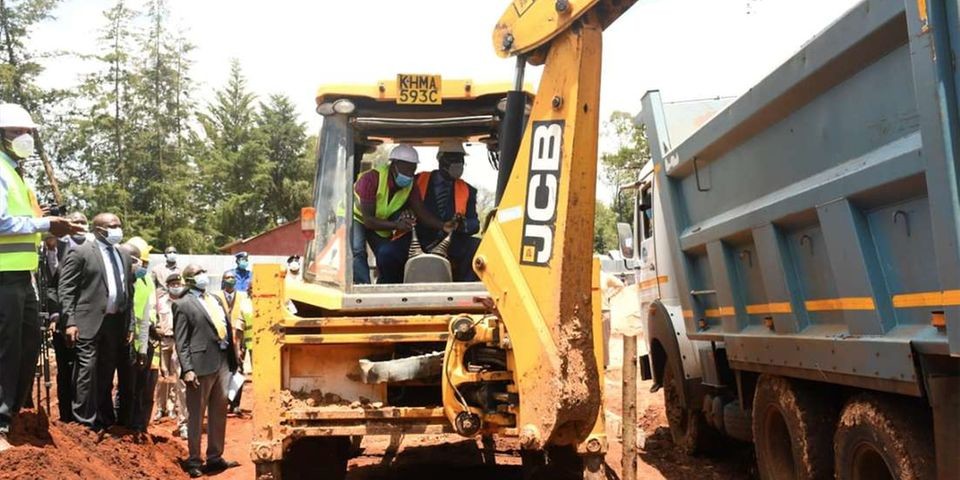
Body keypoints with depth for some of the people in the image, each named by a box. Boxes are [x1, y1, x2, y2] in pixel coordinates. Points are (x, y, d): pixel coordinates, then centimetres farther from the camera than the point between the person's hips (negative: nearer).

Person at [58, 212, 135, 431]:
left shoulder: (124, 257, 16)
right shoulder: (80, 253, -3)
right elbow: (66, 289, -7)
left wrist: (129, 324, 10)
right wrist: (70, 321, -14)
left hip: (116, 323, 6)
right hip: (89, 322, -6)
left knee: (107, 373, 11)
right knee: (87, 371, -7)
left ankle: (105, 420, 20)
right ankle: (85, 421, -1)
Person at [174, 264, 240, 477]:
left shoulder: (215, 299, 18)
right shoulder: (183, 304, -3)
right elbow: (181, 341, -7)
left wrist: (233, 360, 11)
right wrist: (187, 369, -16)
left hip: (223, 362, 7)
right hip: (202, 364, -7)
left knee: (219, 412, 13)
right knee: (196, 414, 2)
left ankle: (215, 457, 24)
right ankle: (194, 461, 10)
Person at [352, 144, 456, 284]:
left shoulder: (410, 186, -16)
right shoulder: (371, 178, -34)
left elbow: (422, 213, -23)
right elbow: (368, 220, -36)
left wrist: (442, 226, -43)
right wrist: (395, 225, -50)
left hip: (381, 222, 5)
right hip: (356, 217, -5)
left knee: (388, 256, -10)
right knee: (357, 251, -27)